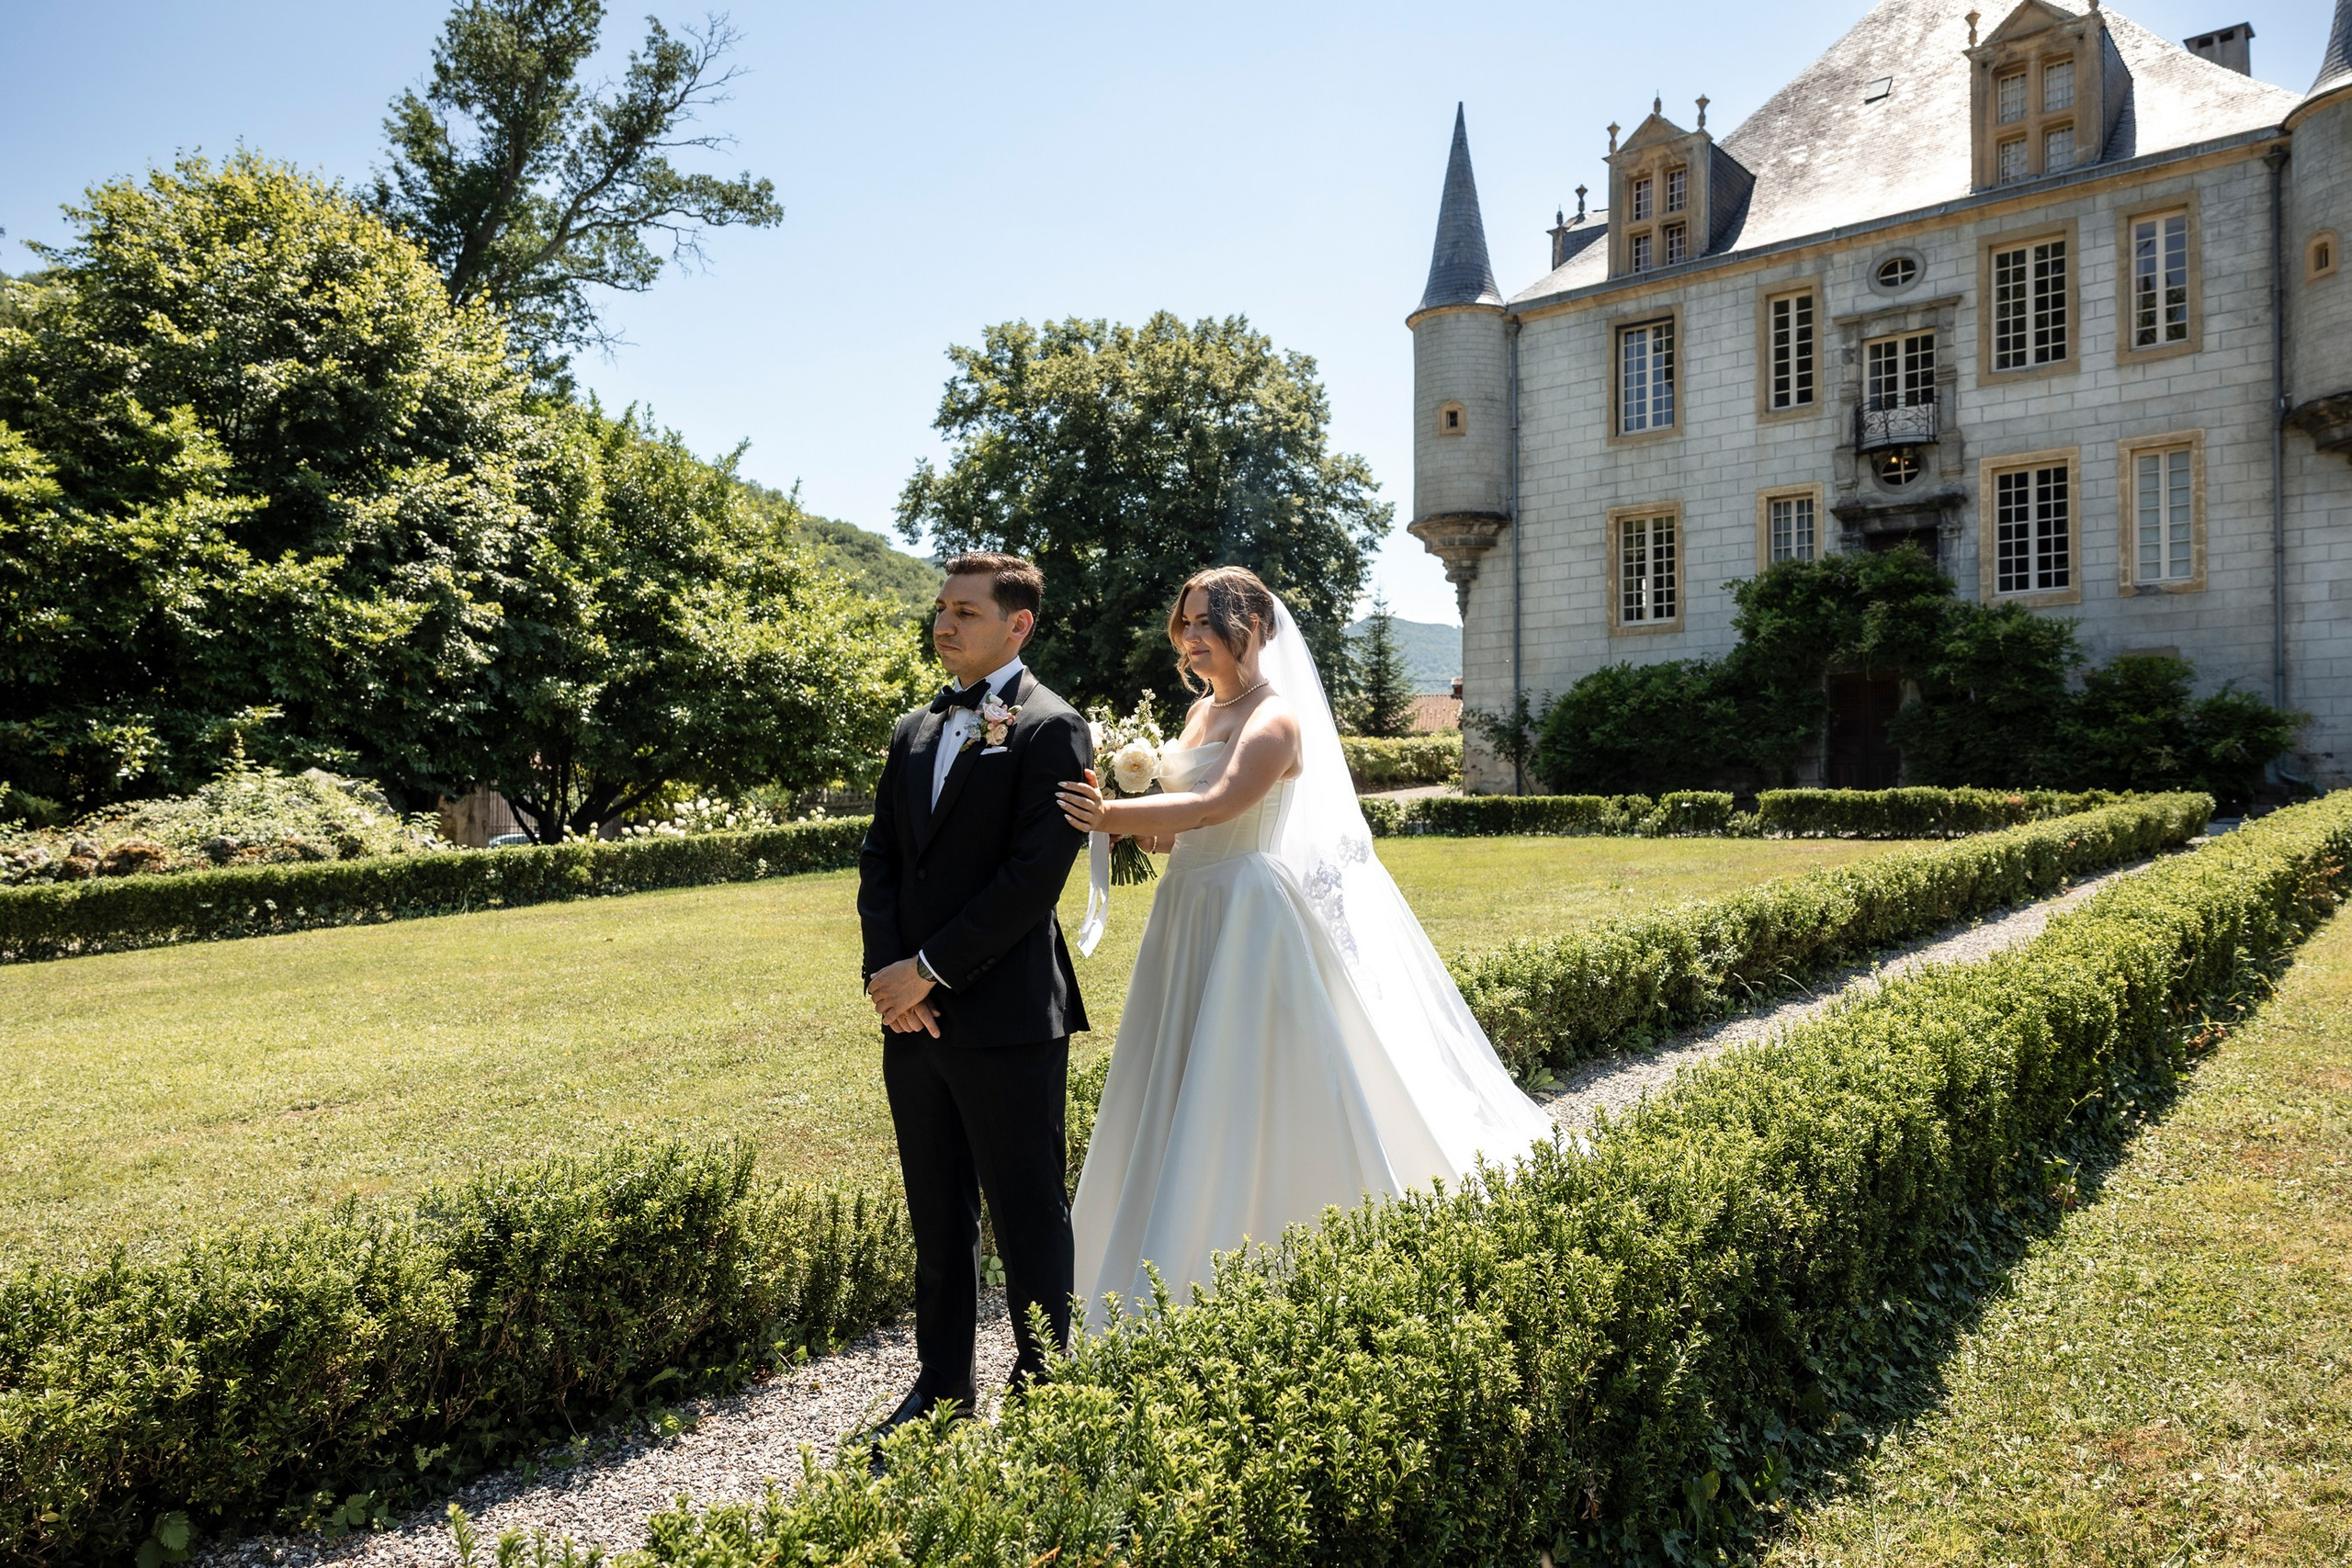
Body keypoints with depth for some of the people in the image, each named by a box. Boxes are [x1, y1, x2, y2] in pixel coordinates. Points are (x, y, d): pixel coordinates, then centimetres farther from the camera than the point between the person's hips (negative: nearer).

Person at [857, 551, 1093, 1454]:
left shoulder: (1050, 730, -8)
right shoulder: (914, 732, 15)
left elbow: (1035, 873, -16)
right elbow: (879, 860, 12)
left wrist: (930, 969, -15)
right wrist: (886, 973, -4)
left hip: (1007, 1017, -7)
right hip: (915, 1016, 7)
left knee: (1028, 1220, 7)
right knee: (936, 1216, 17)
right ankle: (942, 1387, 33)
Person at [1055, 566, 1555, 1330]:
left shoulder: (1276, 719, -11)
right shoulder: (1201, 713, 15)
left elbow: (1214, 807, -27)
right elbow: (1188, 830, 12)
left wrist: (1112, 816, -35)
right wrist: (1130, 825, -7)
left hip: (1249, 917, -8)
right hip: (1189, 916, 8)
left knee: (1246, 1095, -3)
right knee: (1176, 1096, 12)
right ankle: (1163, 1283, 26)